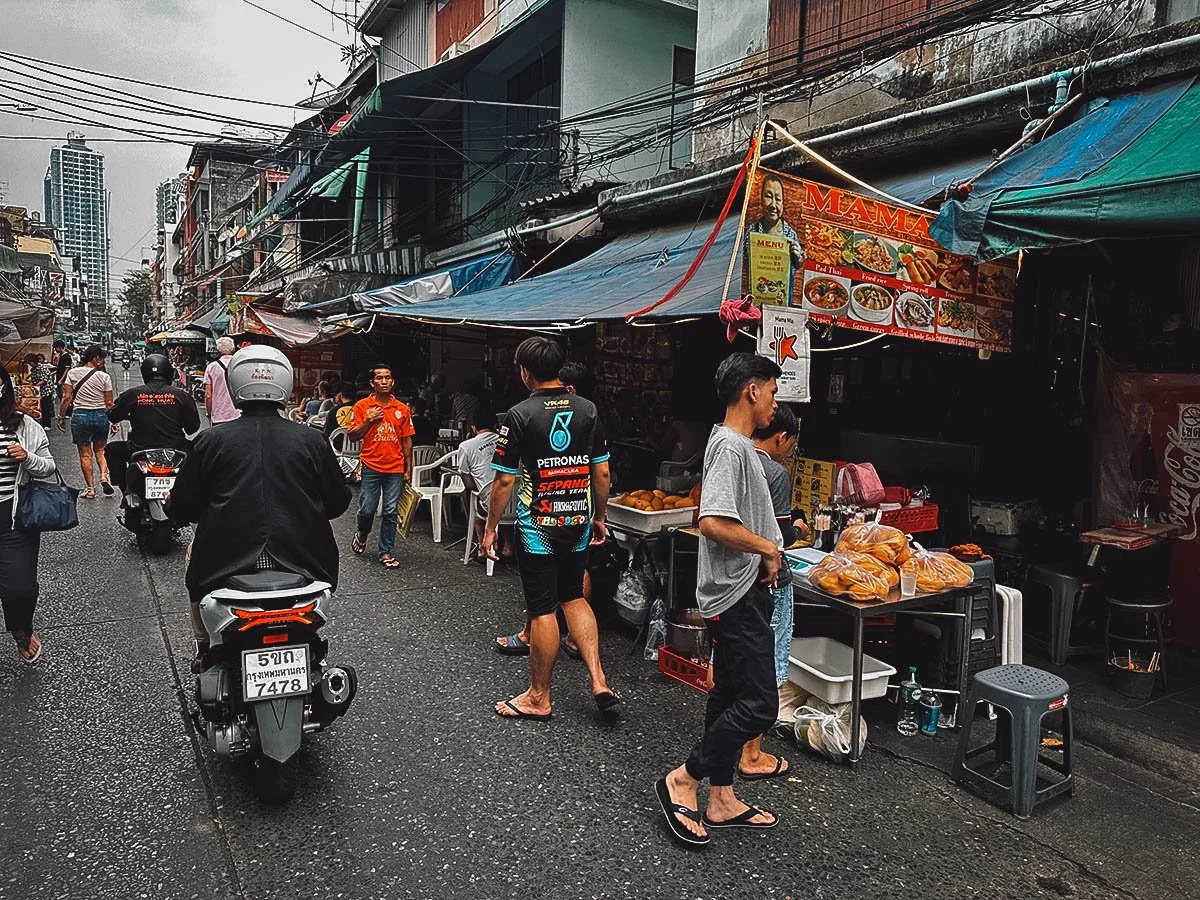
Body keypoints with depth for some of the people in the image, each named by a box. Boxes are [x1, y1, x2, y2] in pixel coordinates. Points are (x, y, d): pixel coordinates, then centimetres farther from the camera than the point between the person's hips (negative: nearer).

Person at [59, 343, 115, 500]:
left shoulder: (72, 373, -2)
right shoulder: (104, 376, -4)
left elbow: (66, 398, -3)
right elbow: (109, 403, -1)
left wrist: (61, 417, 6)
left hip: (80, 416, 0)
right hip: (101, 416, 0)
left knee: (85, 454, 7)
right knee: (100, 450, 19)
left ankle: (90, 489, 9)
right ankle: (104, 476, -5)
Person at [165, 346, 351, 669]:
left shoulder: (210, 441, -1)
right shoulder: (312, 440, 0)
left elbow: (181, 509, 5)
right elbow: (338, 503, 7)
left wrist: (171, 502, 29)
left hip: (226, 569, 0)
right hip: (303, 566, 0)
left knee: (195, 552, 33)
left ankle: (205, 649, 40)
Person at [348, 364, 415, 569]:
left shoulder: (402, 409, 7)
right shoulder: (362, 406, 2)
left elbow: (407, 440, 10)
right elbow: (352, 436, 2)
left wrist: (408, 468, 6)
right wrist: (368, 421, -13)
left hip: (395, 468, 2)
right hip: (371, 466, -1)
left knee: (390, 512, 3)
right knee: (367, 509, 0)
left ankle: (386, 552, 11)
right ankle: (362, 534, 32)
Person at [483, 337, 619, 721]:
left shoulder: (520, 415, -11)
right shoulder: (588, 410, 2)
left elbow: (504, 480, -11)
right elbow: (602, 473, 5)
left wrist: (491, 527, -1)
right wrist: (599, 517, 16)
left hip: (537, 526, -5)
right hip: (578, 522, 5)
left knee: (542, 610, 4)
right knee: (573, 596, 20)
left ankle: (539, 698, 18)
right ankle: (598, 681, 13)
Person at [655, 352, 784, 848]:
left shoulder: (735, 444, 13)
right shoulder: (731, 447, -19)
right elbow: (712, 522, -30)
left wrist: (767, 554, 8)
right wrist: (766, 547, -17)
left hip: (739, 593, 10)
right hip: (738, 594, -10)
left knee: (729, 696, 15)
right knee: (758, 704, -4)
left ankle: (722, 801, 26)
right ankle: (682, 780, 8)